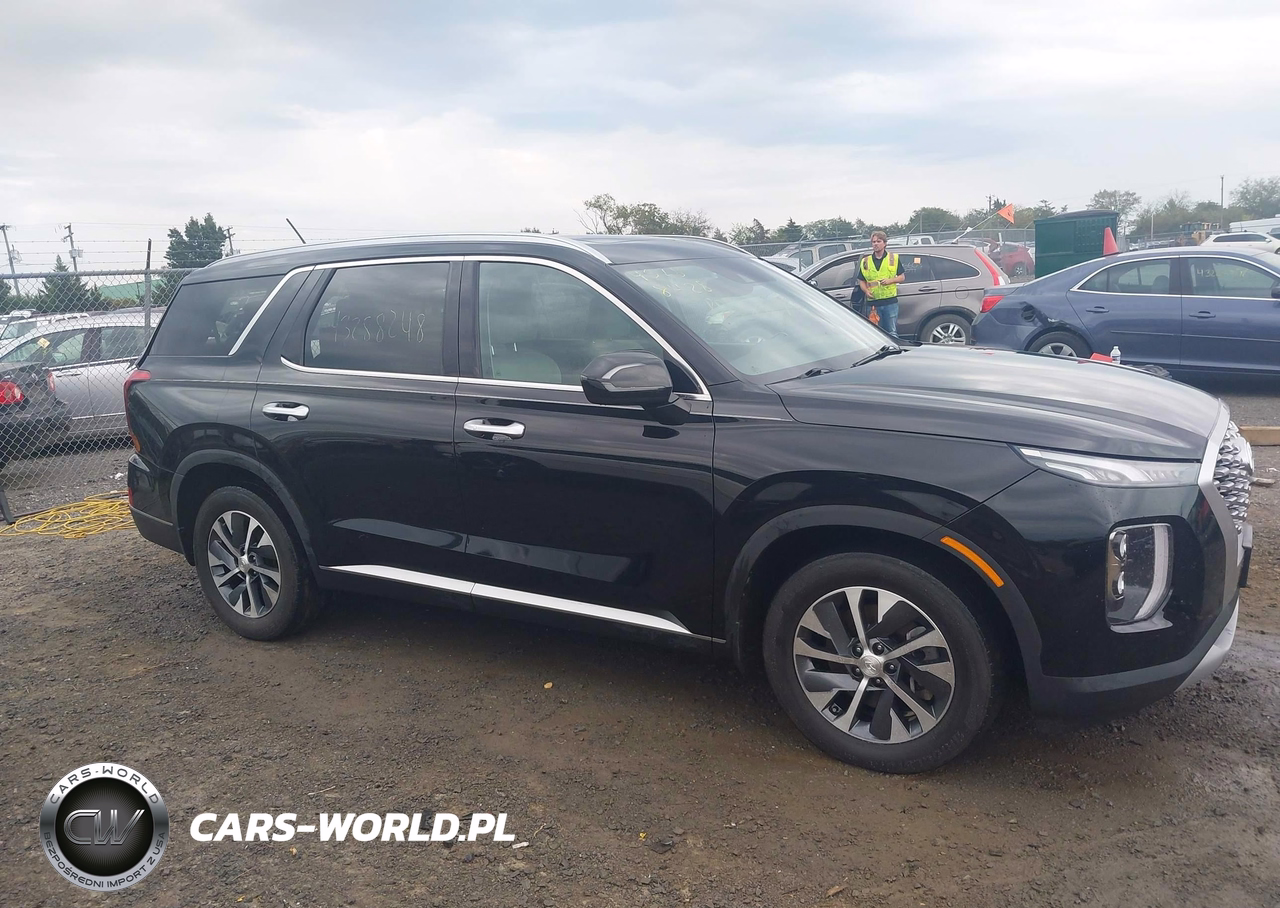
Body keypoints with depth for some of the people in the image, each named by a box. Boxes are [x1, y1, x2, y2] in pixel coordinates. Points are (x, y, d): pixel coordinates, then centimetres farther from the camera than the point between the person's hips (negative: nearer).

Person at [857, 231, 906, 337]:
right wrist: (866, 291, -5)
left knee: (892, 333, 1)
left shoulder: (894, 258, 6)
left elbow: (902, 277, 7)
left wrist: (890, 280, -11)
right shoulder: (866, 261, 9)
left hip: (890, 301, -2)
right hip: (873, 303, 2)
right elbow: (861, 281, 15)